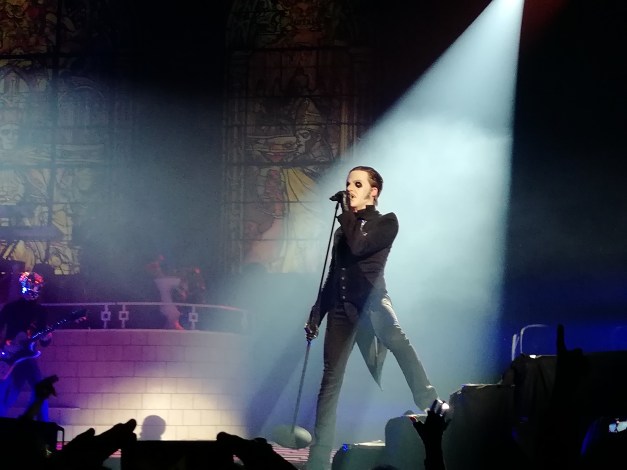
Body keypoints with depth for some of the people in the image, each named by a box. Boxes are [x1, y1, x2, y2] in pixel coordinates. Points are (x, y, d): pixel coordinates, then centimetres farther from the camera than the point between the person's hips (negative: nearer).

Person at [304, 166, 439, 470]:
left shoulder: (386, 223, 4)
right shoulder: (343, 228, 20)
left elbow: (358, 246, -15)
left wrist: (348, 213, -2)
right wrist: (316, 313, 16)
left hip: (371, 305, -5)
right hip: (341, 308, 5)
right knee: (330, 383, 1)